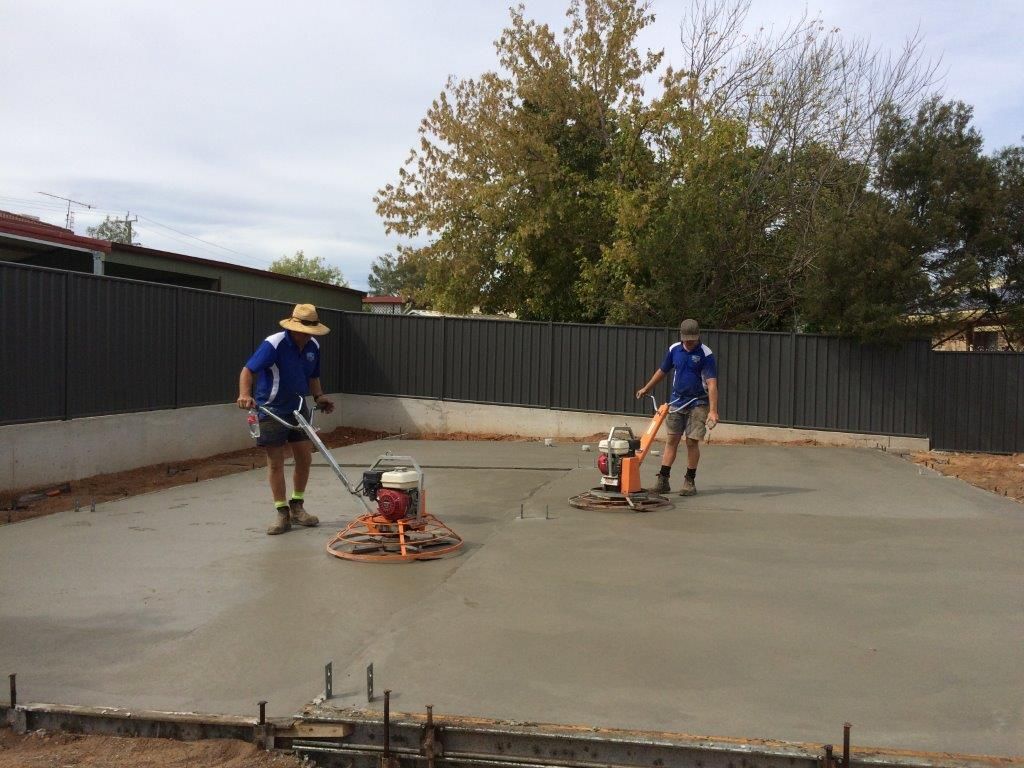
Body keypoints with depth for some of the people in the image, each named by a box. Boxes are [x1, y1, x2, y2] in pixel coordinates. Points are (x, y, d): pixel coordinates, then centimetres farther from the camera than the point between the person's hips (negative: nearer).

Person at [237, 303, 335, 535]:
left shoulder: (313, 346, 0)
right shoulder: (274, 344, -20)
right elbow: (248, 370, -24)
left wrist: (319, 397, -2)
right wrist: (245, 395, -41)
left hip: (298, 408, 6)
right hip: (271, 411, -6)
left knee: (305, 458, 6)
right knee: (276, 462, 0)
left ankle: (297, 507, 23)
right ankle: (282, 514, 9)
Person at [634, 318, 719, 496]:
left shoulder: (706, 354, -14)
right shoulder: (674, 350, 1)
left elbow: (712, 384, -21)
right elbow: (662, 371, 17)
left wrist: (713, 411, -30)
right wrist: (646, 389, 25)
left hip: (698, 403, -4)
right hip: (677, 401, 4)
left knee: (692, 441, -3)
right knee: (672, 440, 3)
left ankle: (690, 481, 10)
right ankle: (663, 480, 4)